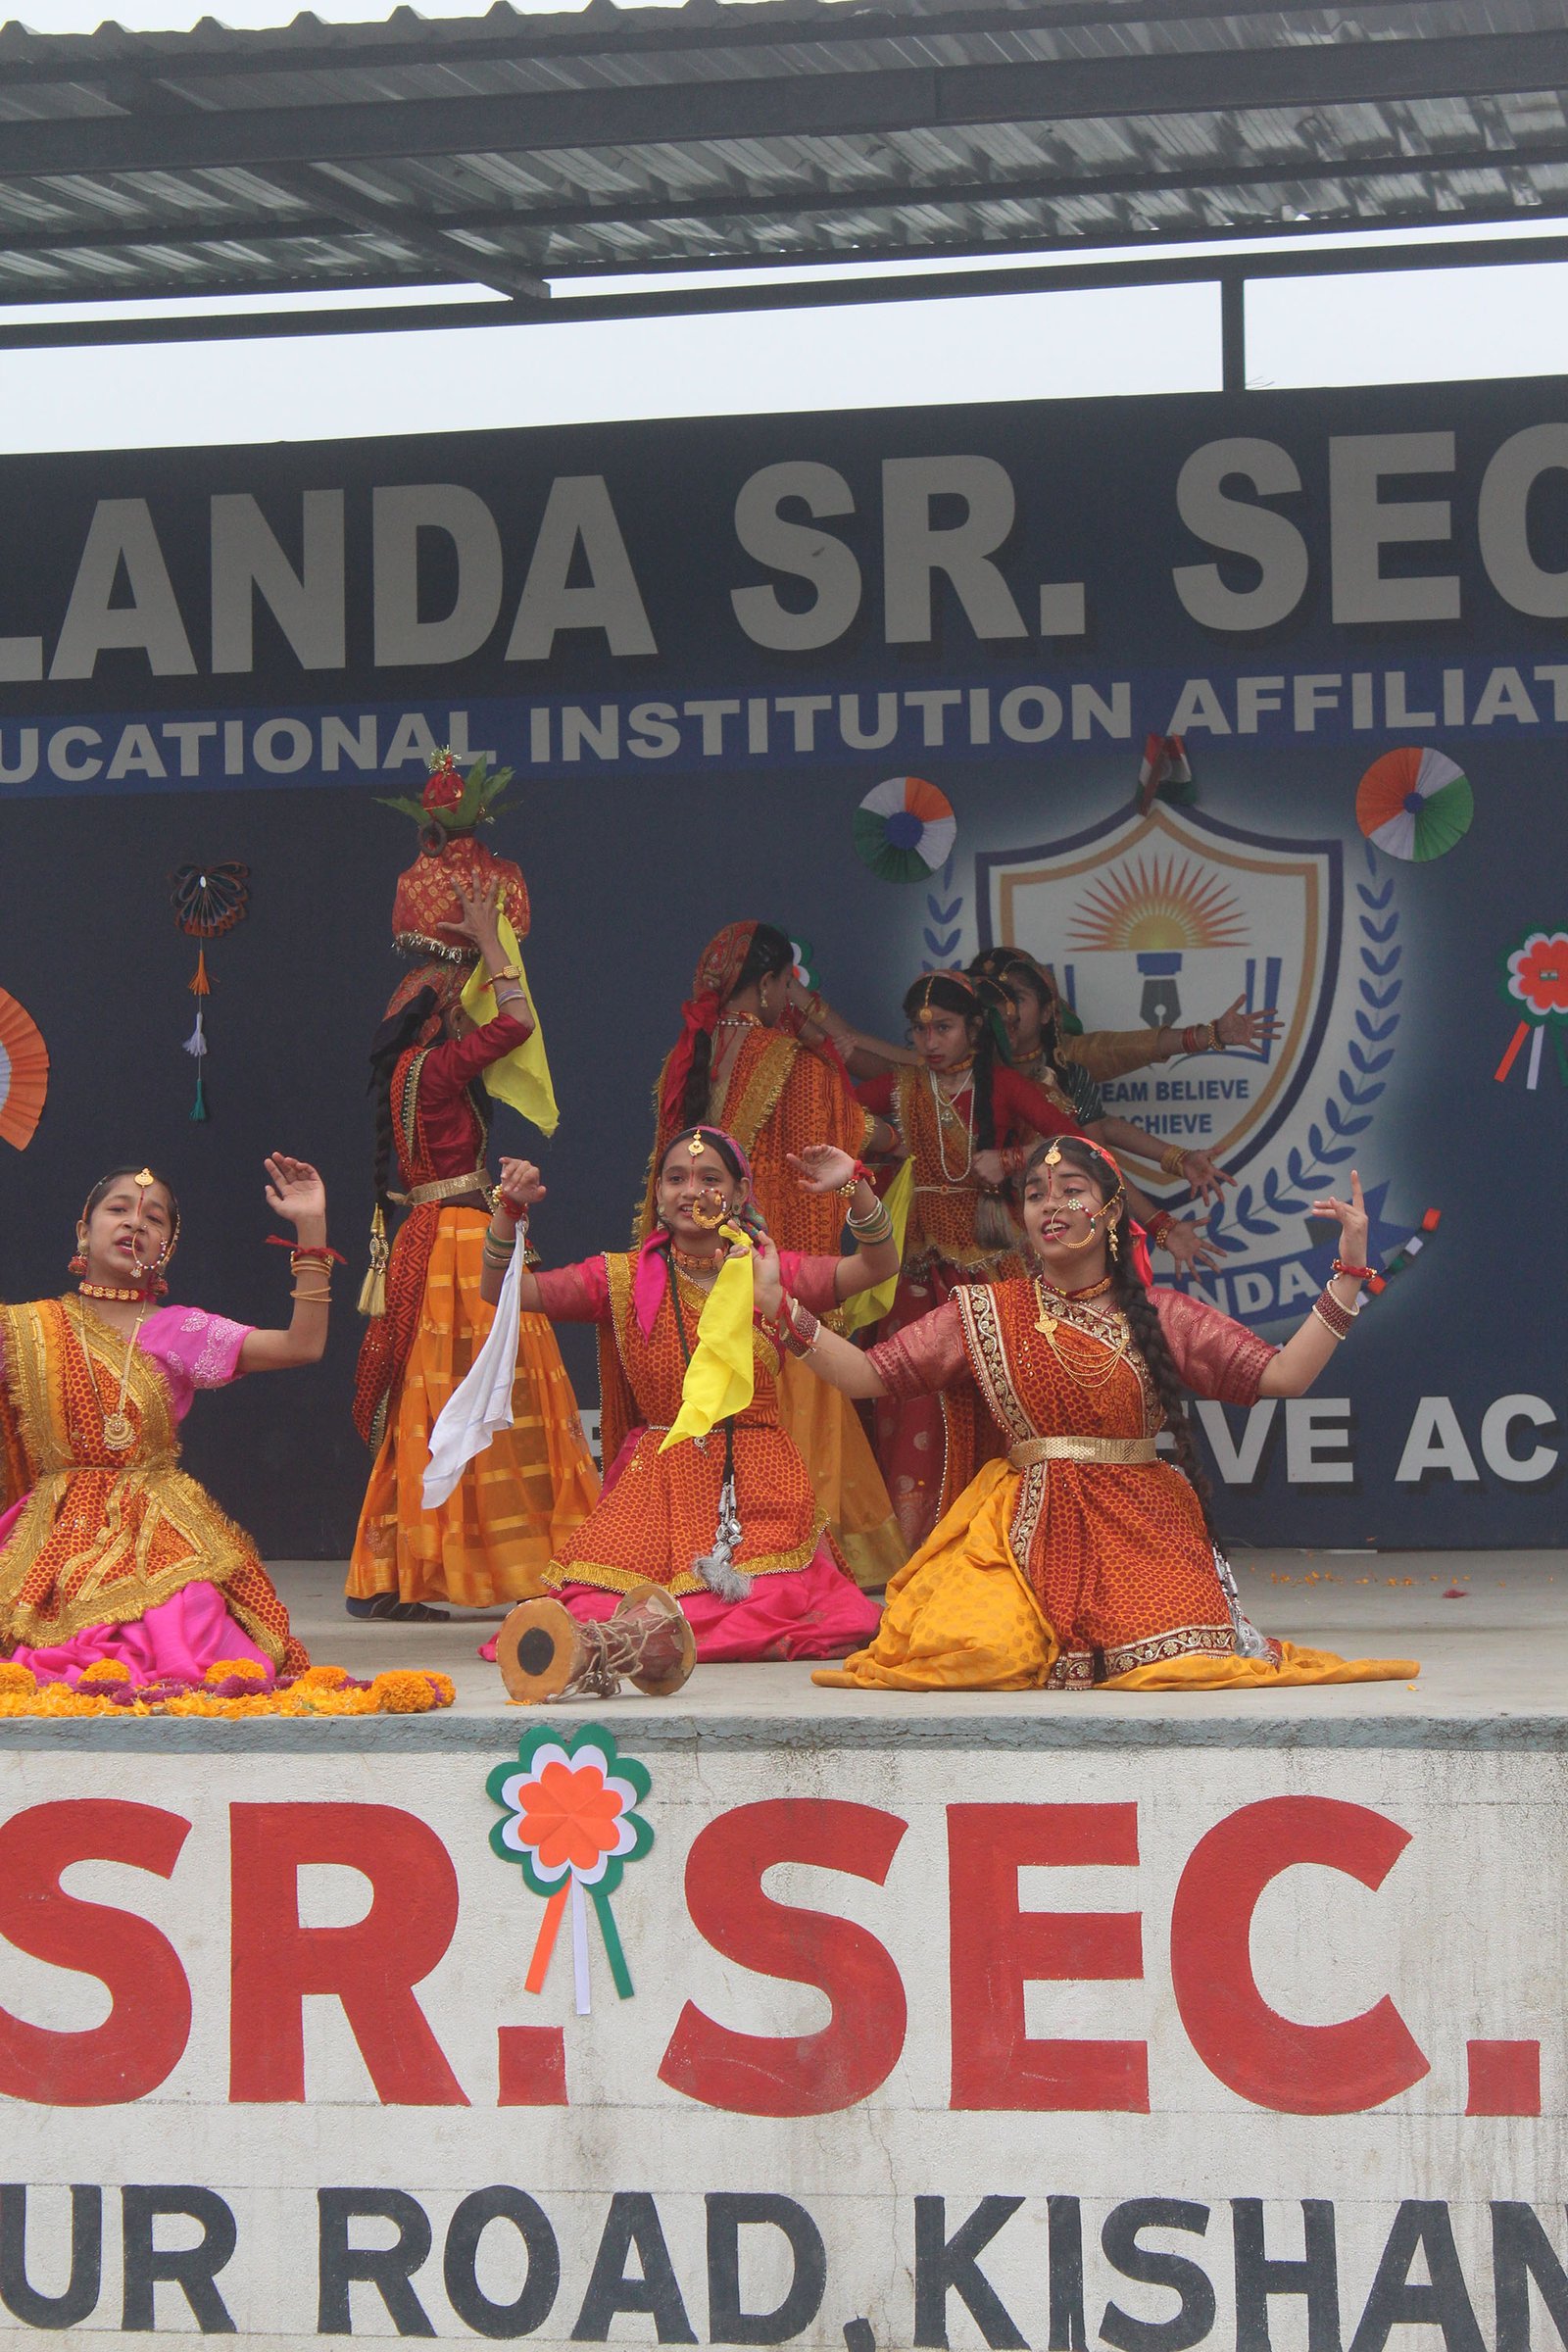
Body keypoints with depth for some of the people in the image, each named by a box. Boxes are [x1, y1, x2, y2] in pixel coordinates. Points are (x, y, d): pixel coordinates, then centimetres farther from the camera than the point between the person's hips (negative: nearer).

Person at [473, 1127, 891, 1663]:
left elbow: (878, 1267, -6)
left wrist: (855, 1187, -20)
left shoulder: (771, 1273, 5)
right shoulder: (625, 1279, 6)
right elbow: (503, 1290, 2)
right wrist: (511, 1209, -12)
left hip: (761, 1488, 0)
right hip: (657, 1487, 0)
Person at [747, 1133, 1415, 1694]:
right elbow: (866, 1374, 5)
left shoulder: (1162, 1317, 7)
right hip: (1031, 1532, 0)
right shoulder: (986, 1314, 9)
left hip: (1141, 1529, 0)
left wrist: (1348, 1274, -8)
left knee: (1187, 1668, -22)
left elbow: (1284, 1374, -1)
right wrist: (779, 1303, -5)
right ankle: (1031, 1630, 13)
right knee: (976, 1657, -25)